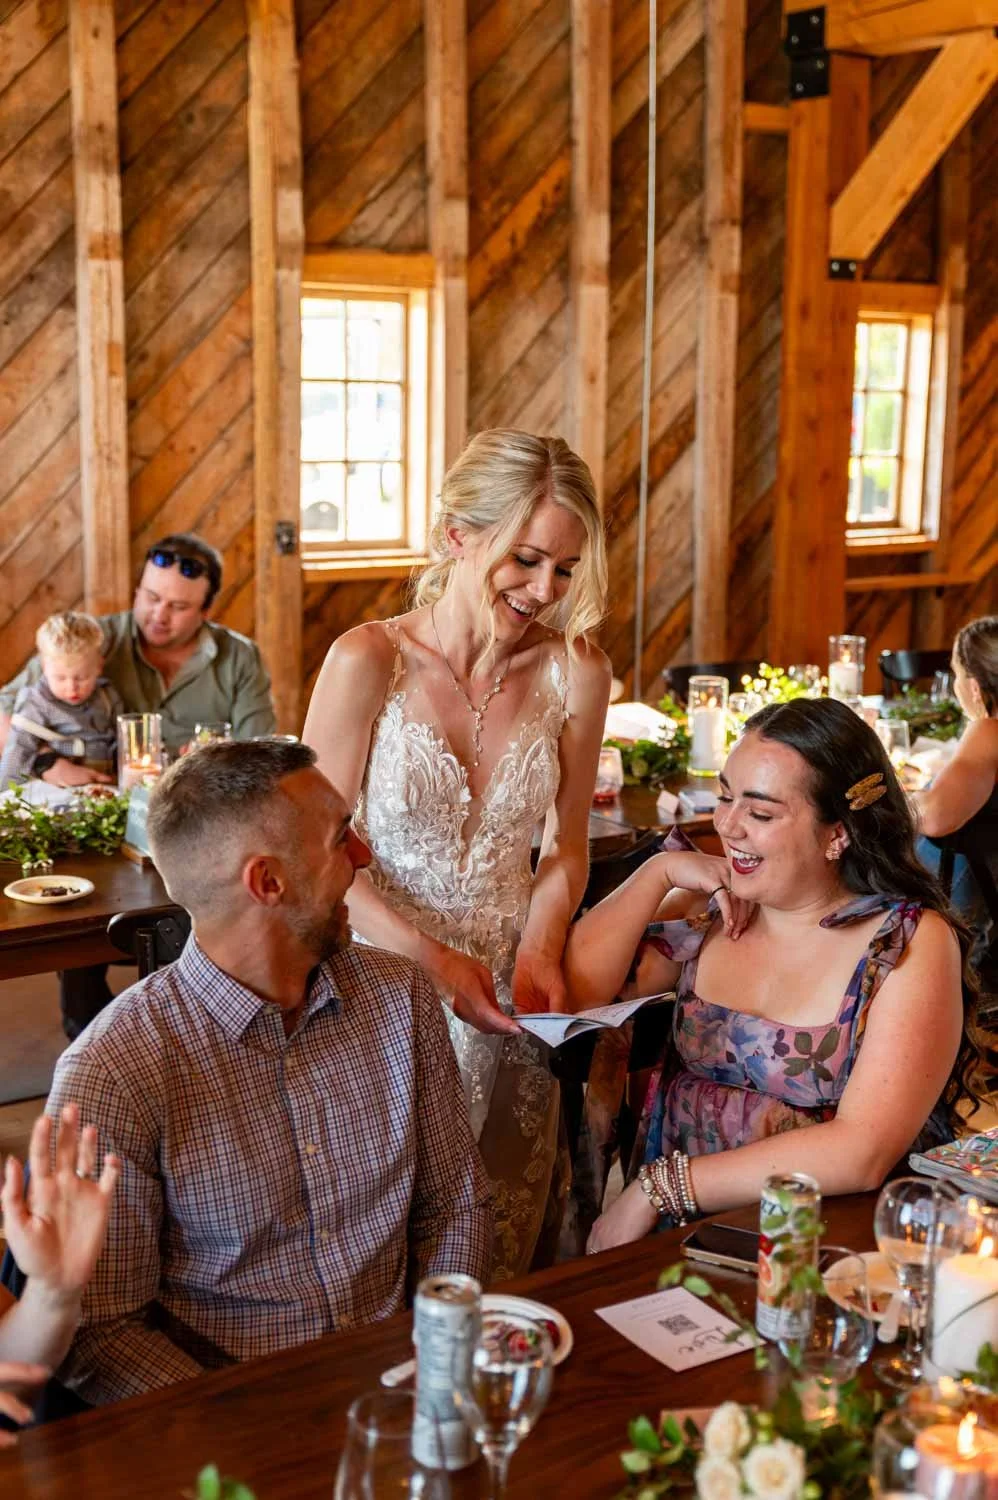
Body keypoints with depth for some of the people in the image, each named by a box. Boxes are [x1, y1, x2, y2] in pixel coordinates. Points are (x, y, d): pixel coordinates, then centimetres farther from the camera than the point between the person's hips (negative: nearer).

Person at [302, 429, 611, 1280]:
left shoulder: (575, 674, -4)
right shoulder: (368, 662, -13)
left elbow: (567, 846, 8)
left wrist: (539, 951, -7)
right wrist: (432, 959, -18)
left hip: (510, 1004, 3)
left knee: (503, 1268, 11)